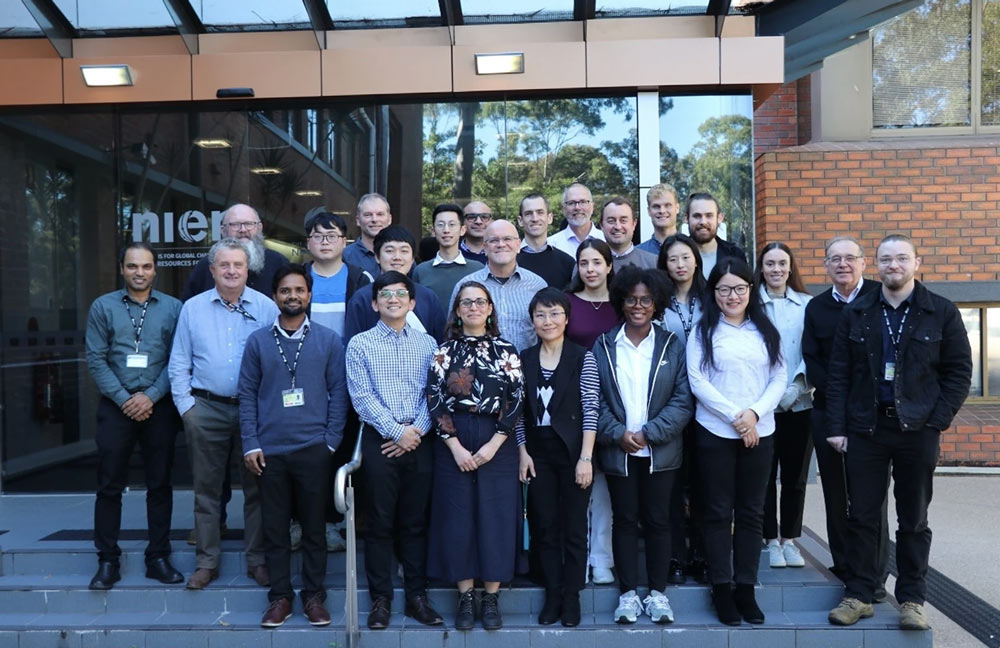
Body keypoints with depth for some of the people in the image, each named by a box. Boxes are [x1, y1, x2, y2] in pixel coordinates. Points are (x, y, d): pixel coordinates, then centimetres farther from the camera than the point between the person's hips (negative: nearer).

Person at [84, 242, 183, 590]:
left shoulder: (172, 307, 2)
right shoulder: (103, 307, 3)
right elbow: (96, 359, -1)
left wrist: (150, 396, -11)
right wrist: (124, 399, -9)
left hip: (159, 407, 0)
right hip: (115, 406, 0)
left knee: (160, 484, 7)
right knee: (109, 486, 5)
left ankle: (158, 557, 18)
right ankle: (108, 560, 17)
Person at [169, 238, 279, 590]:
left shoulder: (266, 308, -1)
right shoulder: (193, 308, 5)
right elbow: (179, 363, 7)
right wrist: (185, 405, 0)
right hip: (206, 409, 2)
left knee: (256, 488, 7)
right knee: (206, 489, 9)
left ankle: (257, 560, 18)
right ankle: (206, 561, 21)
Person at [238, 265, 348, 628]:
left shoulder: (329, 340, 3)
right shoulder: (257, 341, 5)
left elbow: (338, 392, 2)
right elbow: (247, 394, 4)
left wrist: (331, 441, -4)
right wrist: (250, 444, -2)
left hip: (313, 449, -1)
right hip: (269, 451, 1)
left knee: (314, 526, 7)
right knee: (274, 527, 8)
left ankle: (314, 596, 19)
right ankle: (280, 596, 20)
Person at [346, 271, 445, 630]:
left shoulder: (427, 343, 9)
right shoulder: (360, 344, 2)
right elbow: (362, 397, -6)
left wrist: (418, 431, -10)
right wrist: (397, 432, -12)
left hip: (419, 440, 2)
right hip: (380, 440, -2)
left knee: (416, 522, 9)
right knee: (380, 523, 4)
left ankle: (417, 596, 18)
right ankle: (380, 600, 14)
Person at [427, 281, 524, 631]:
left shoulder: (506, 350, 3)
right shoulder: (444, 352, 4)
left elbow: (517, 401, -2)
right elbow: (435, 403, -2)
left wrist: (492, 445, -10)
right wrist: (456, 447, -11)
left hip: (497, 443, 0)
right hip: (453, 445, 0)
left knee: (496, 517, 3)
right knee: (457, 518, 4)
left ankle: (491, 598, 16)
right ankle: (465, 598, 17)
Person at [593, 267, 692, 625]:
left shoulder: (672, 345, 2)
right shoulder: (603, 346, 3)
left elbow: (682, 400, -4)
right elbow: (594, 399, -1)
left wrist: (649, 433, -12)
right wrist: (617, 434, -13)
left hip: (661, 450, 0)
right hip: (617, 450, 0)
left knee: (658, 520, 7)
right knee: (624, 520, 7)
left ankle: (658, 592, 20)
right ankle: (628, 593, 18)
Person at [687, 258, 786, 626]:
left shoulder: (766, 331, 8)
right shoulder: (704, 331, 0)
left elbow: (779, 379, 4)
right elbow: (697, 381, -7)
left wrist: (755, 413, -11)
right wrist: (735, 416, -14)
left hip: (760, 433, 3)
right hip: (716, 433, -2)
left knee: (752, 512, 8)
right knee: (719, 512, 4)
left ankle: (746, 588, 18)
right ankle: (721, 589, 14)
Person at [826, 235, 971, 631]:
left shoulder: (942, 312, 2)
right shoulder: (856, 314, 5)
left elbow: (959, 371, 1)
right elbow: (838, 374, 3)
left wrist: (937, 421, -9)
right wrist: (836, 427, -3)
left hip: (917, 430, -1)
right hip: (865, 428, 1)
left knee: (913, 520, 9)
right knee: (861, 515, 6)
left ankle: (912, 600, 21)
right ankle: (859, 595, 17)